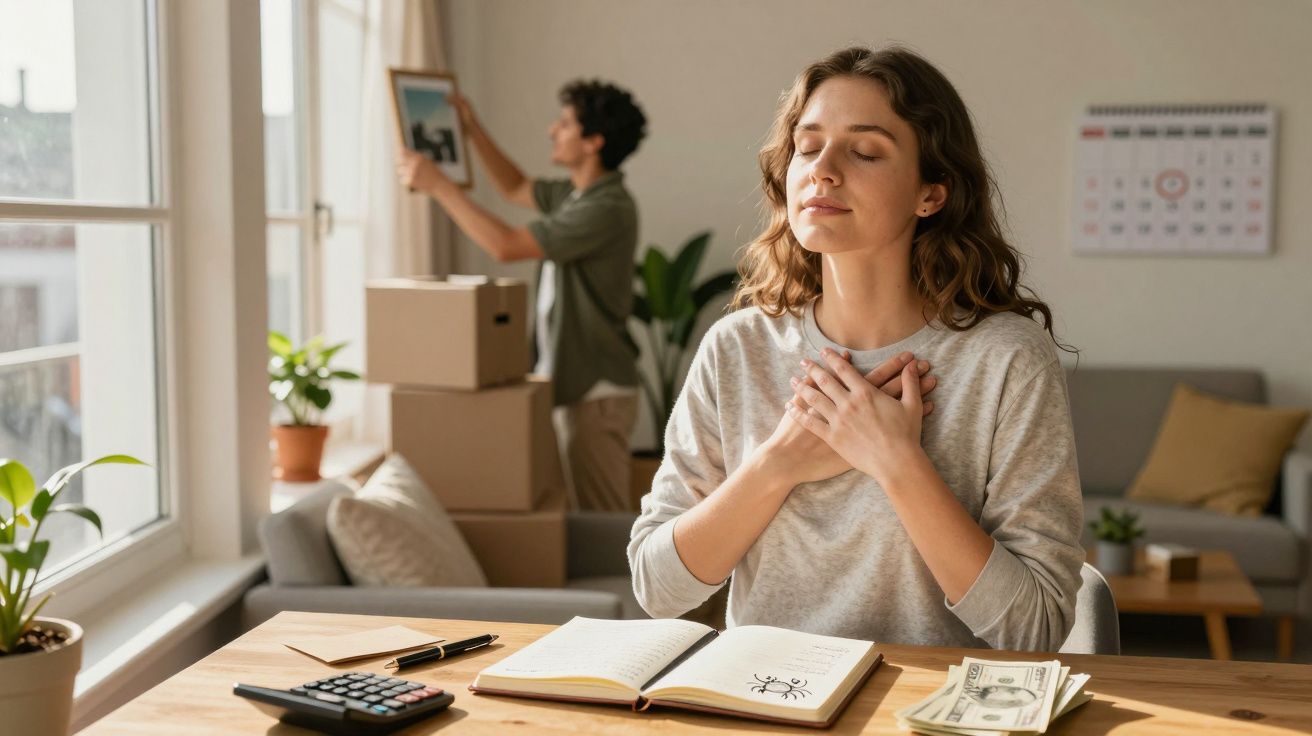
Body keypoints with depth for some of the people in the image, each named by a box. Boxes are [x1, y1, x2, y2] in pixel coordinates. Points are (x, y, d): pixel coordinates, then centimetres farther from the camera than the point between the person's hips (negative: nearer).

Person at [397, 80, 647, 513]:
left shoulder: (607, 210, -21)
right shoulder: (575, 194, 9)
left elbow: (505, 245, -25)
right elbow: (515, 189, 27)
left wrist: (438, 185, -18)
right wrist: (471, 127, 19)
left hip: (597, 393, -9)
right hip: (572, 384, 9)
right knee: (585, 513, 15)